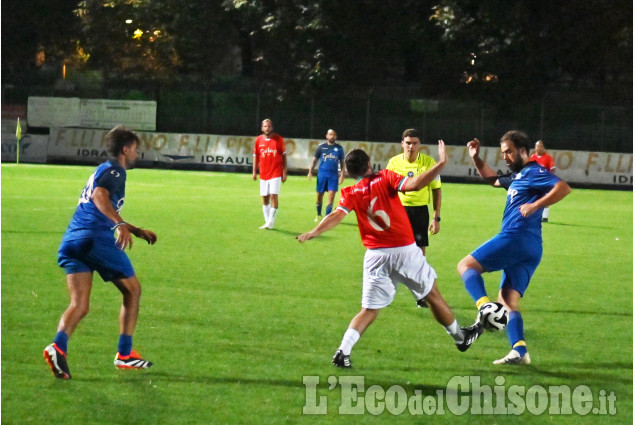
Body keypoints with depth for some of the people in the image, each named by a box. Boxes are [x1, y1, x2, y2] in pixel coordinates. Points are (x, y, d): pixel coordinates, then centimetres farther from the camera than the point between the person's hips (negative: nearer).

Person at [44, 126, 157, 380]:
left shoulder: (103, 171, 30)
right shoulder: (114, 171, 0)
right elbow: (99, 197, -22)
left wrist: (138, 232, 43)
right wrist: (120, 225, -33)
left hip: (71, 242, 8)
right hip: (97, 239, -8)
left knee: (79, 305, -3)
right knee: (132, 291, 13)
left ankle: (58, 346, -31)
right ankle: (124, 354, 14)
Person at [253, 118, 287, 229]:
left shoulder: (279, 139, -1)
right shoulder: (258, 140, 5)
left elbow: (284, 156, 2)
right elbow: (256, 156, 11)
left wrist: (284, 172, -2)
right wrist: (254, 172, 4)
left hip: (276, 173, -3)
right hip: (263, 174, 3)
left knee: (273, 196, -12)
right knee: (265, 198, 6)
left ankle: (270, 223, -9)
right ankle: (267, 222, 13)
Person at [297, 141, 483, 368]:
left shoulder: (351, 193, 1)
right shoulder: (385, 178, -5)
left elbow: (337, 215, -14)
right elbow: (414, 185, -20)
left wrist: (312, 233, -16)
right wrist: (440, 164, -18)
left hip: (376, 256, 2)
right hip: (405, 250, -2)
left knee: (369, 310, 8)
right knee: (432, 294, 17)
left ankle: (343, 351, -11)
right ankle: (460, 337, 34)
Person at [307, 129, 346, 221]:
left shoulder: (339, 148, 6)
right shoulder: (321, 147, 4)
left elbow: (342, 162, 11)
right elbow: (315, 159, 8)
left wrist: (342, 175, 4)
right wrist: (310, 171, -1)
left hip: (333, 175, 0)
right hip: (322, 174, 0)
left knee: (331, 197, -9)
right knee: (319, 196, 7)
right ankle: (318, 215, 26)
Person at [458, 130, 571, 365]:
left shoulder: (533, 172, -3)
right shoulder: (517, 176, 27)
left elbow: (563, 187, -19)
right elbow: (493, 179, 46)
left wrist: (535, 205, -24)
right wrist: (476, 159, 32)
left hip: (516, 238, -10)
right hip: (530, 251, 10)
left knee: (466, 265, -7)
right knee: (508, 301, 6)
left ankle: (485, 308, -30)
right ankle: (519, 351, -10)